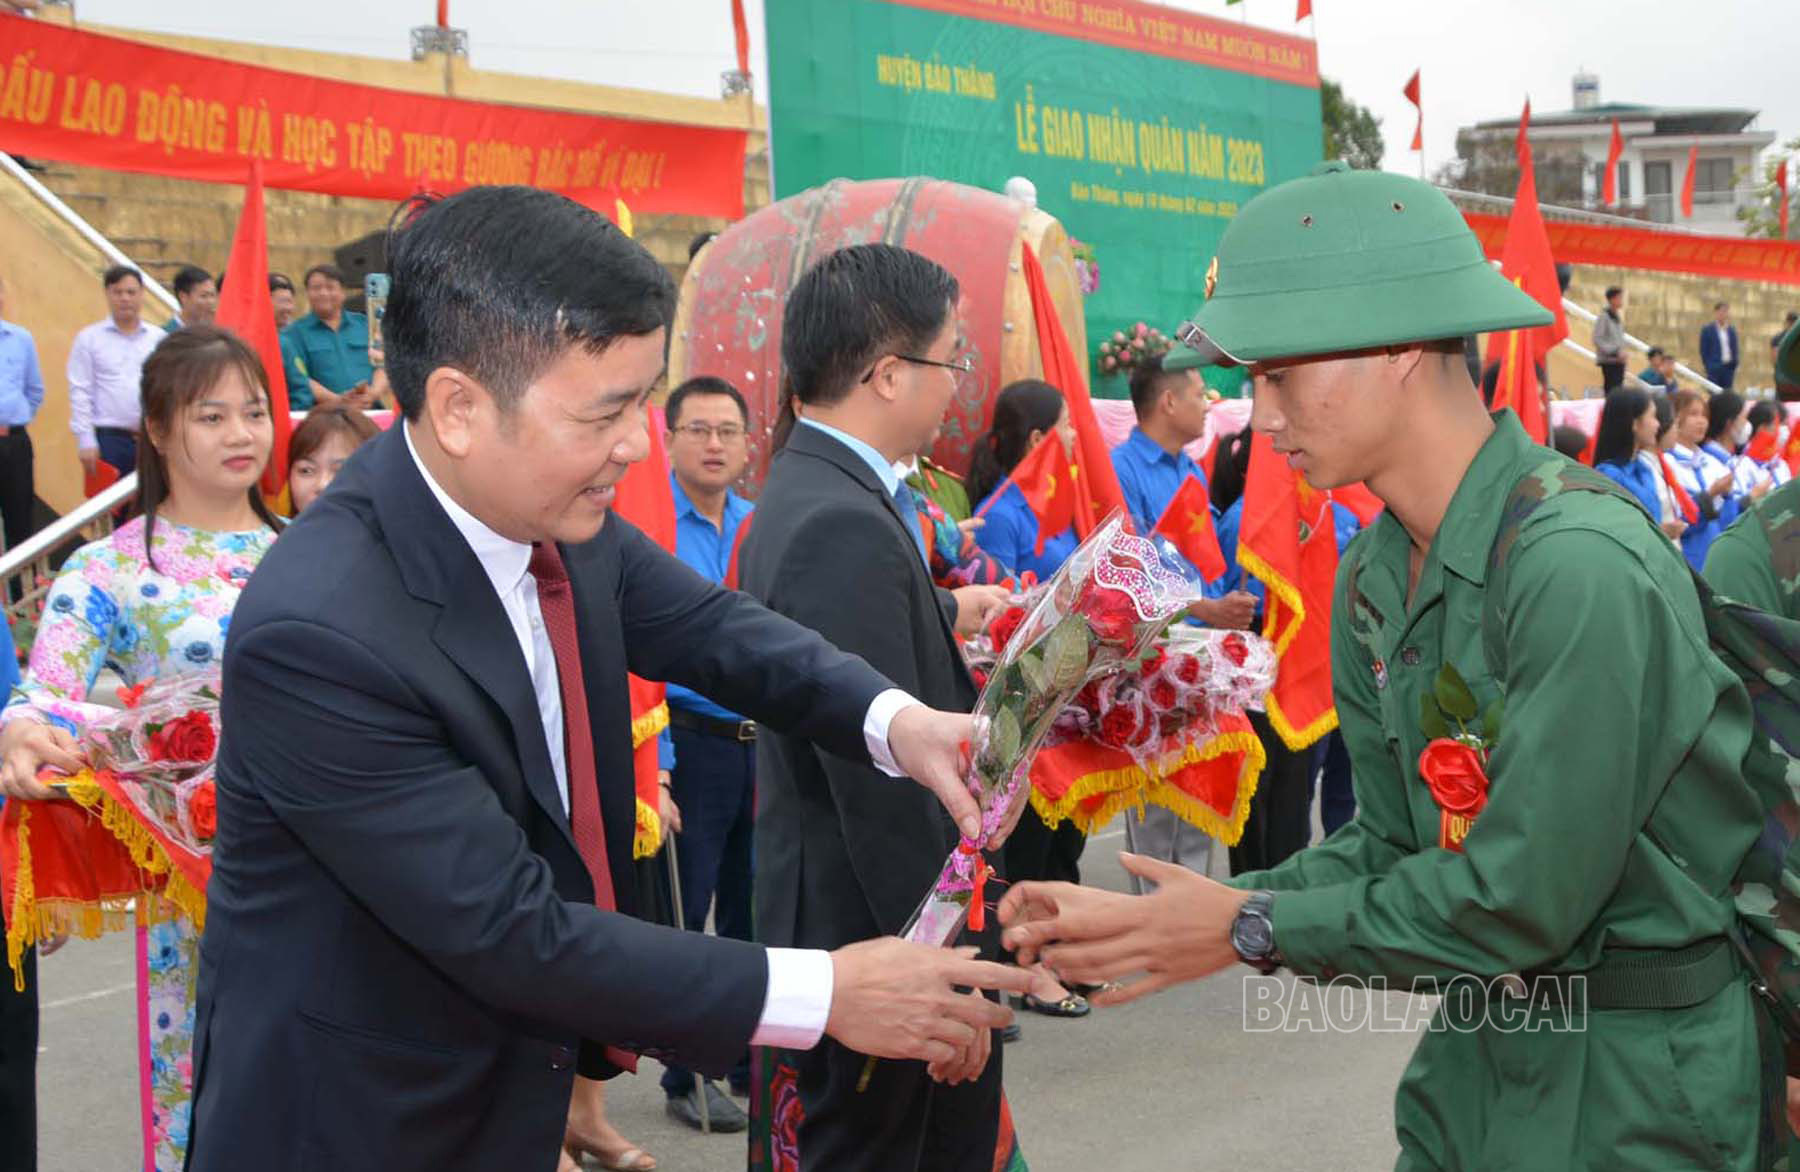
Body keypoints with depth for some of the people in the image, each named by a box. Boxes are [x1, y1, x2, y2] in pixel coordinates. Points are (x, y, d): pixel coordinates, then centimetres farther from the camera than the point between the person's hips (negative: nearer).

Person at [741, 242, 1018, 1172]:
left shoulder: (806, 490, 7)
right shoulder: (846, 525, -25)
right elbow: (884, 778, -27)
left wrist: (947, 610, 32)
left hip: (838, 913, 10)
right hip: (873, 931, -10)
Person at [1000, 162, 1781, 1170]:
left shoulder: (1583, 567, -26)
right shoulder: (1374, 577, 1)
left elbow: (1521, 895, -25)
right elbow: (1392, 844, 4)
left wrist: (1252, 929, -17)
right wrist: (1158, 923, -7)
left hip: (1634, 1081, -6)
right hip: (1477, 1047, 7)